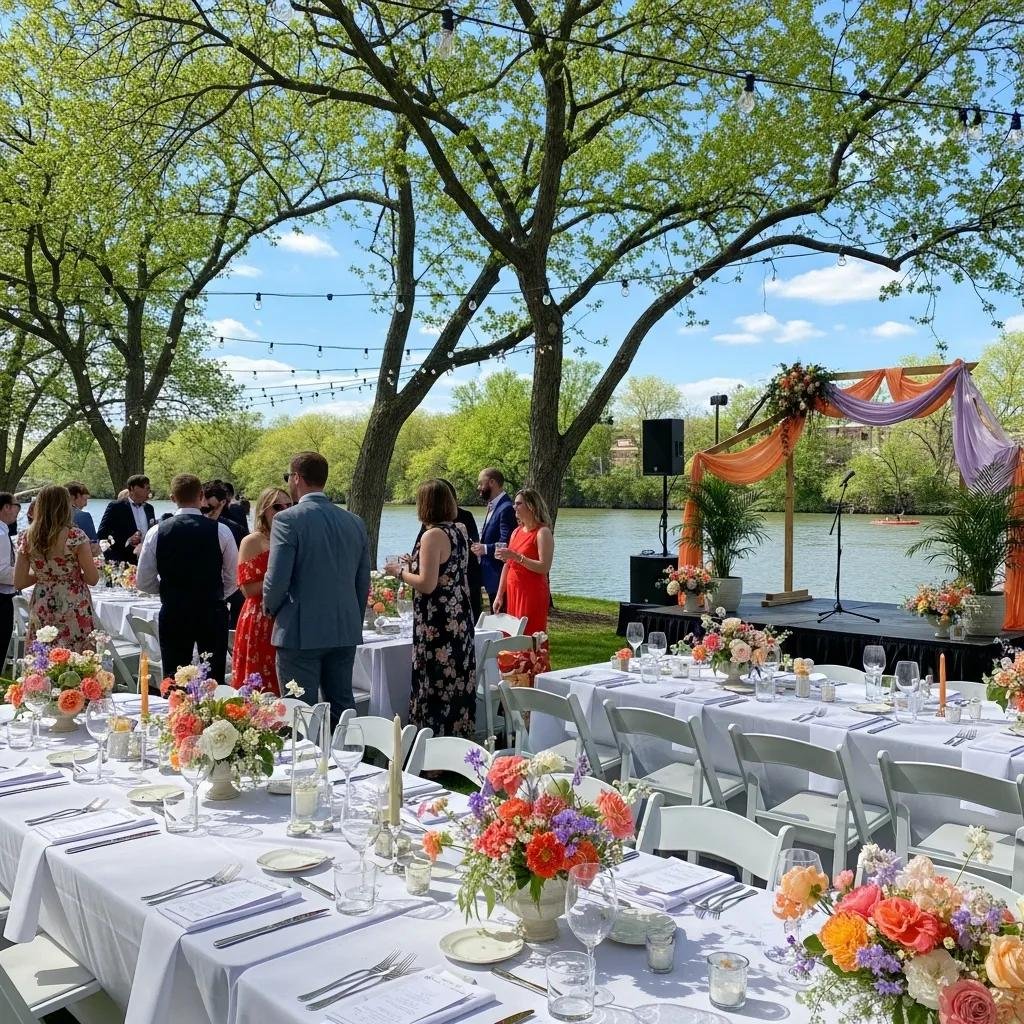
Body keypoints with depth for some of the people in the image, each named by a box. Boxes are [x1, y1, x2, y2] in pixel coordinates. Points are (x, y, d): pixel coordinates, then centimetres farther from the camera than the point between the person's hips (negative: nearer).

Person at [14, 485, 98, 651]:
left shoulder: (27, 538, 1)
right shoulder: (75, 536, -11)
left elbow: (18, 583, 6)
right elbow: (93, 579, -8)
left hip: (41, 612, 4)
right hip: (74, 612, -4)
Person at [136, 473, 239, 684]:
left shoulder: (156, 532, -4)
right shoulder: (220, 531, -7)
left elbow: (143, 583, 1)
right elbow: (233, 580, 1)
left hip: (173, 614, 1)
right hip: (213, 614, -1)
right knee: (214, 682, 7)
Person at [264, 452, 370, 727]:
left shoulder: (288, 519, -11)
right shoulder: (354, 522, 7)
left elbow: (277, 579, -14)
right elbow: (363, 582, 11)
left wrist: (270, 609, 6)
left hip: (301, 632, -5)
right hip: (345, 633, 6)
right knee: (342, 708, 14)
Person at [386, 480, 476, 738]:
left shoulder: (433, 535, -17)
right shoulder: (459, 532, 8)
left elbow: (427, 584, -21)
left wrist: (400, 572, -5)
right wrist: (412, 565, 22)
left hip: (437, 626, -8)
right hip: (460, 620, 9)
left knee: (436, 688, -1)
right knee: (458, 685, 14)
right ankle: (459, 734, 22)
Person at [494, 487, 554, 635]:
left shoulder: (543, 532, -9)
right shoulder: (517, 531, 14)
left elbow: (544, 567, -18)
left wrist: (517, 557, -23)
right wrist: (500, 595, 11)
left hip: (532, 594, -7)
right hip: (512, 592, 7)